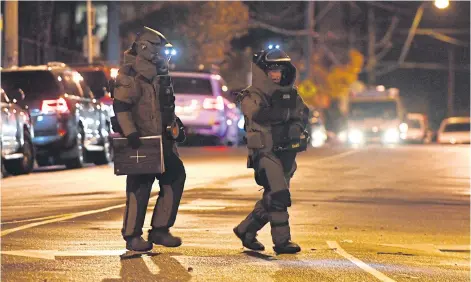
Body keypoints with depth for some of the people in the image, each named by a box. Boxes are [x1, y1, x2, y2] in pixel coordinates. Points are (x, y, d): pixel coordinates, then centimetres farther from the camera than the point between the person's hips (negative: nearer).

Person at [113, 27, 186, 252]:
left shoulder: (158, 75, 16)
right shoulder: (130, 76, -13)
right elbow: (121, 107, -21)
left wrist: (176, 125, 25)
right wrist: (130, 133, -28)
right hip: (140, 142, -9)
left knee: (175, 178, 6)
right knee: (139, 187, -7)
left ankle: (160, 230, 14)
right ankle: (132, 236, 2)